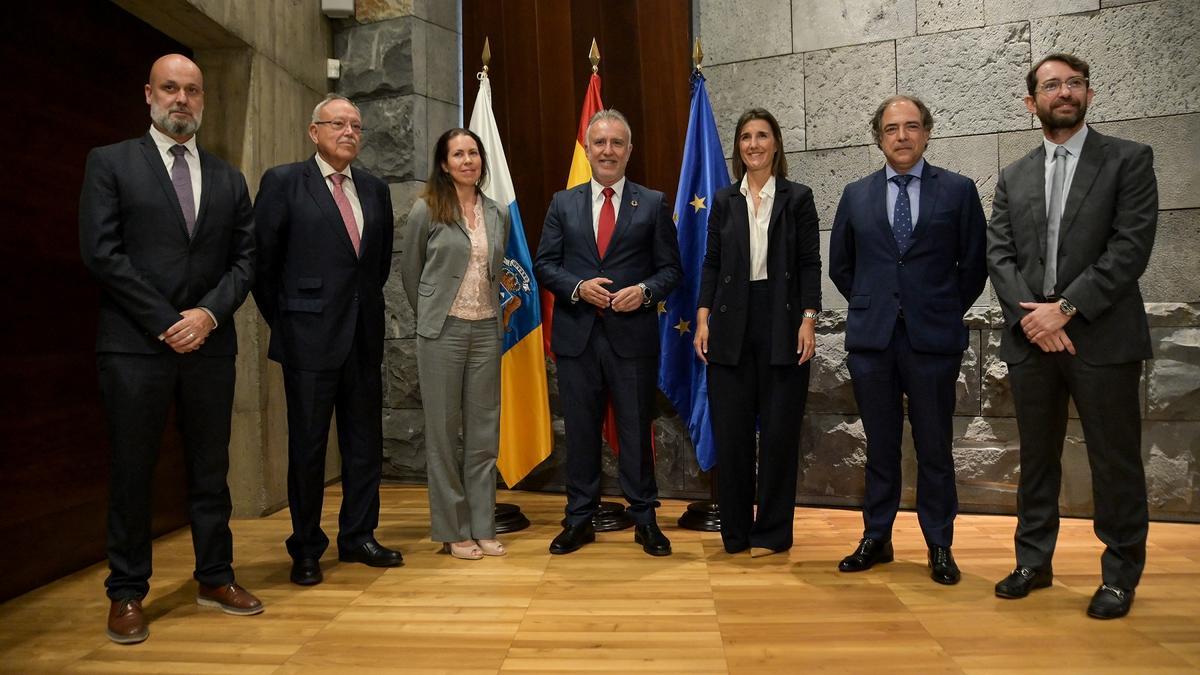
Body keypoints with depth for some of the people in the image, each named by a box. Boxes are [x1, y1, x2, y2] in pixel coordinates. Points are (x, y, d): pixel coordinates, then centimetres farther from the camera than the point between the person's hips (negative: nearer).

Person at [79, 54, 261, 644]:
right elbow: (100, 252, -6)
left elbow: (245, 259, 8)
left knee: (210, 468, 9)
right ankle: (127, 593, 17)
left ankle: (215, 578, 21)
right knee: (132, 473, 5)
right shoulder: (109, 163, 4)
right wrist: (167, 322, -11)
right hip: (135, 345, -3)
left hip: (210, 345, 3)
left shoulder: (228, 178, 14)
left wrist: (209, 314, -8)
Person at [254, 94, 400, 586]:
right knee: (307, 446, 4)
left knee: (365, 442, 10)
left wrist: (366, 305, 14)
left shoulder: (375, 190, 12)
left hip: (364, 337, 5)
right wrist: (285, 320, 0)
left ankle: (358, 537, 25)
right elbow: (263, 260, -2)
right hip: (310, 338, -5)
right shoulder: (283, 182, -2)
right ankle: (306, 549, 18)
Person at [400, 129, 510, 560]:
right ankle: (453, 530, 14)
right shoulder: (426, 211, -2)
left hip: (487, 330, 4)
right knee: (443, 431, 2)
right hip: (443, 331, -3)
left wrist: (492, 310, 12)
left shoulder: (498, 214, 9)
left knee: (484, 431, 6)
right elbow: (410, 272, 6)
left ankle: (482, 527, 16)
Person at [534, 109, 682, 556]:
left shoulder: (653, 204, 6)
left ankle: (644, 519, 20)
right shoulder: (563, 203, 10)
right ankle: (580, 519, 23)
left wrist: (645, 291, -15)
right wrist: (578, 287, -12)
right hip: (577, 335, 2)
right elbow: (544, 264, 6)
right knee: (580, 431, 9)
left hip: (633, 335, -1)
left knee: (636, 430, 6)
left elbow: (670, 268, 4)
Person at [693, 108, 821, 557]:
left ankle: (772, 532, 17)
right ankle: (736, 531, 18)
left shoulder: (797, 198, 4)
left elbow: (810, 264, 1)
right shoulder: (724, 201, 10)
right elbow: (711, 263, 9)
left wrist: (808, 319, -9)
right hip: (732, 325, 2)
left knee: (779, 429, 4)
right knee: (731, 430, 4)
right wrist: (703, 318, -1)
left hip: (781, 324, -2)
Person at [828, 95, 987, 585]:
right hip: (872, 337, 2)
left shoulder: (958, 191, 3)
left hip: (932, 339, -1)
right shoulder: (856, 195, 8)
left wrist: (946, 312, 5)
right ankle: (876, 539, 21)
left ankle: (939, 546, 20)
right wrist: (870, 306, 10)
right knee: (880, 446, 10)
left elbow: (974, 264, 6)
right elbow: (840, 265, 15)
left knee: (934, 448, 6)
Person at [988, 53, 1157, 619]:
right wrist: (1030, 315, -10)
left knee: (1115, 462, 4)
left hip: (1103, 337, -3)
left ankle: (1120, 574, 20)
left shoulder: (1128, 160, 2)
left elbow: (1130, 247, -9)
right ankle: (1034, 562, 24)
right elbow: (998, 255, 5)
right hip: (1030, 339, 4)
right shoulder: (1013, 178, 13)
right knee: (1036, 458, 12)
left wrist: (1066, 308, -15)